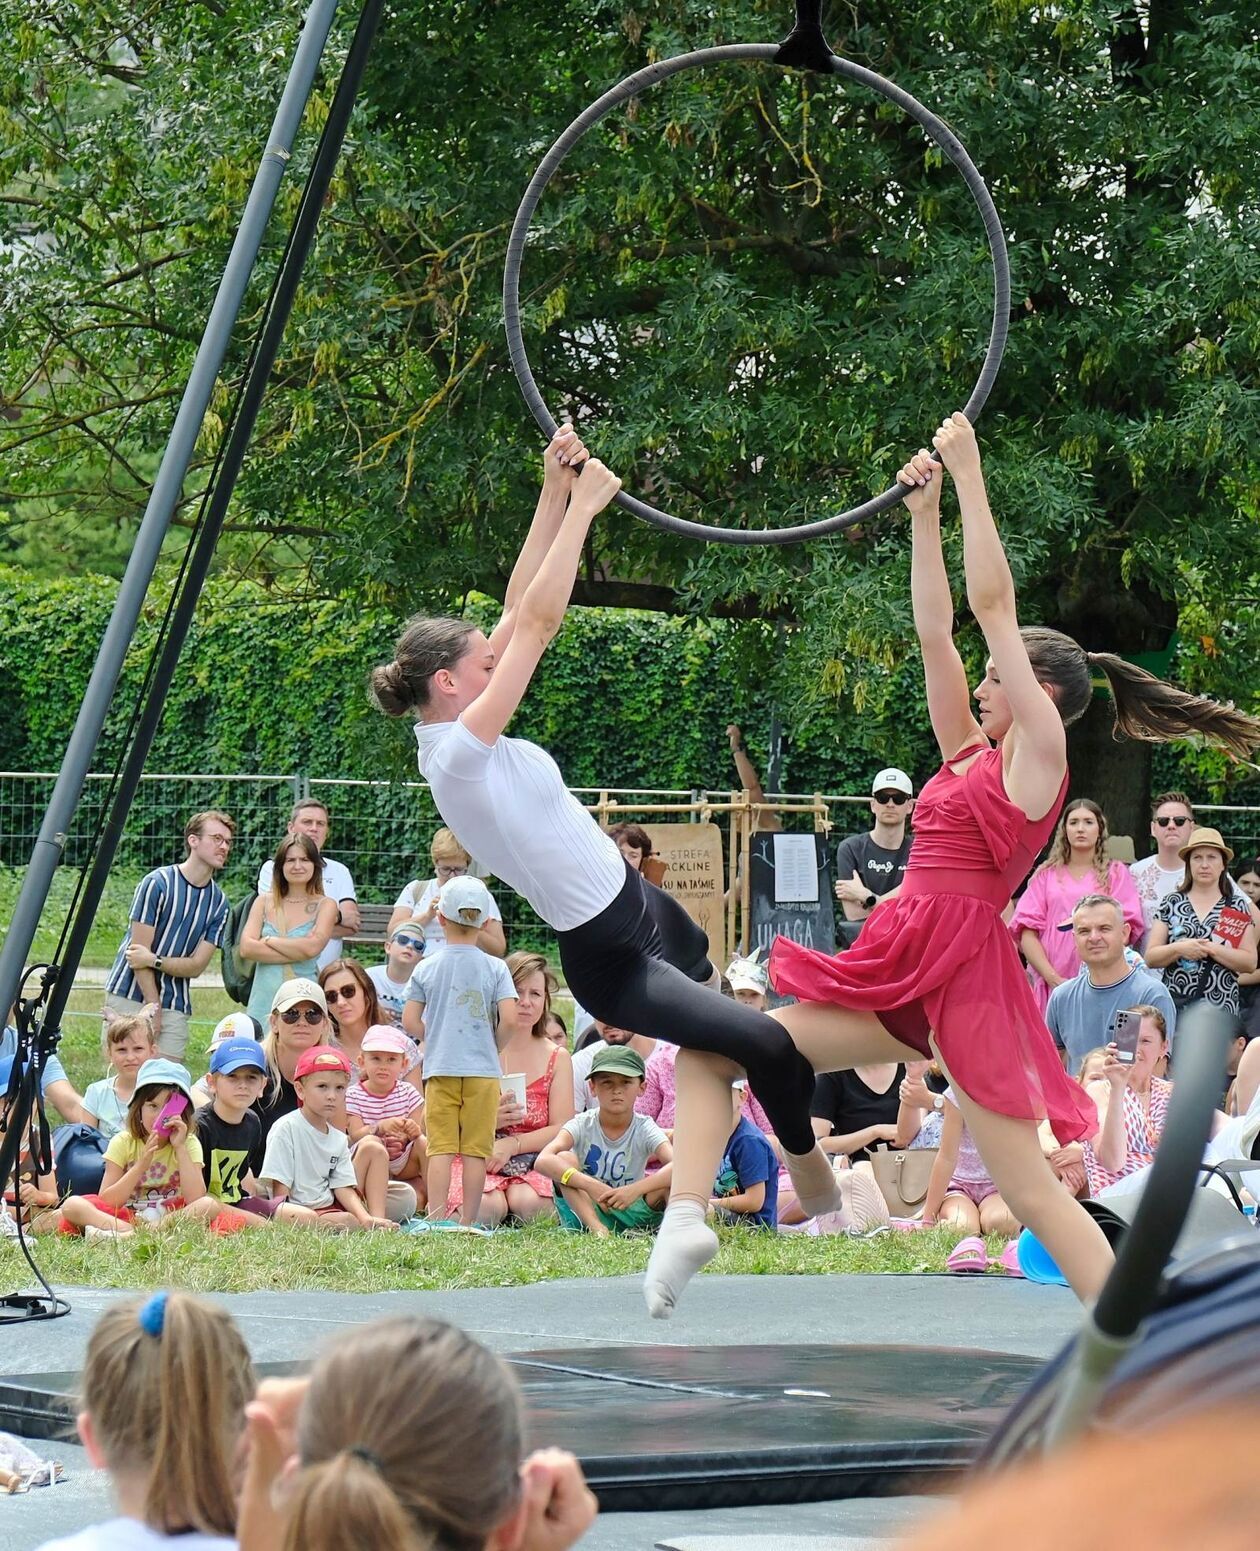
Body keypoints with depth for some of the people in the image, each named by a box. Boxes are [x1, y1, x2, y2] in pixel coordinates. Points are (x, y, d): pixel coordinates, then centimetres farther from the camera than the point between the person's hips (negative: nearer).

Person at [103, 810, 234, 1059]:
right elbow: (139, 951, -10)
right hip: (129, 996, -4)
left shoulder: (219, 903, 4)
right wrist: (153, 1008, -9)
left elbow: (197, 966, 1)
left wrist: (154, 960, -15)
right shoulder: (157, 883, -10)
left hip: (175, 1006, 4)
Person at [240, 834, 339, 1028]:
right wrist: (296, 952, -7)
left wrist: (268, 940, -2)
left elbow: (312, 947, -11)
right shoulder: (264, 902, 12)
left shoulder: (325, 905, 5)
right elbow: (246, 948, -2)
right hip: (264, 1001, 2)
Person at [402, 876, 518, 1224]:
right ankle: (468, 1223, 3)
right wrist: (494, 1047, 9)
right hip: (483, 1069, -1)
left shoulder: (426, 968, 3)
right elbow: (509, 1019, -9)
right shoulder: (495, 968, 0)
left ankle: (437, 1220, -5)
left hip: (439, 1068, 1)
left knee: (441, 1147, 1)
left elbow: (410, 1022, 0)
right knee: (476, 1150, 3)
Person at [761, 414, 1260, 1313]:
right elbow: (937, 631, 18)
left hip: (967, 972, -8)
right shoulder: (972, 754, 17)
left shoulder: (1041, 754, -4)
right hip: (909, 970, 8)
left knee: (1029, 1187, -10)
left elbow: (993, 604, -7)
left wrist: (969, 473, -4)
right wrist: (924, 513, 16)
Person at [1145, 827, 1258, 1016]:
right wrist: (1178, 949, -12)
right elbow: (1151, 958, 6)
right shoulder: (1171, 903, 10)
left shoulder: (1237, 906, 8)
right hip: (1174, 1005, 1)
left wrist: (1211, 949, -11)